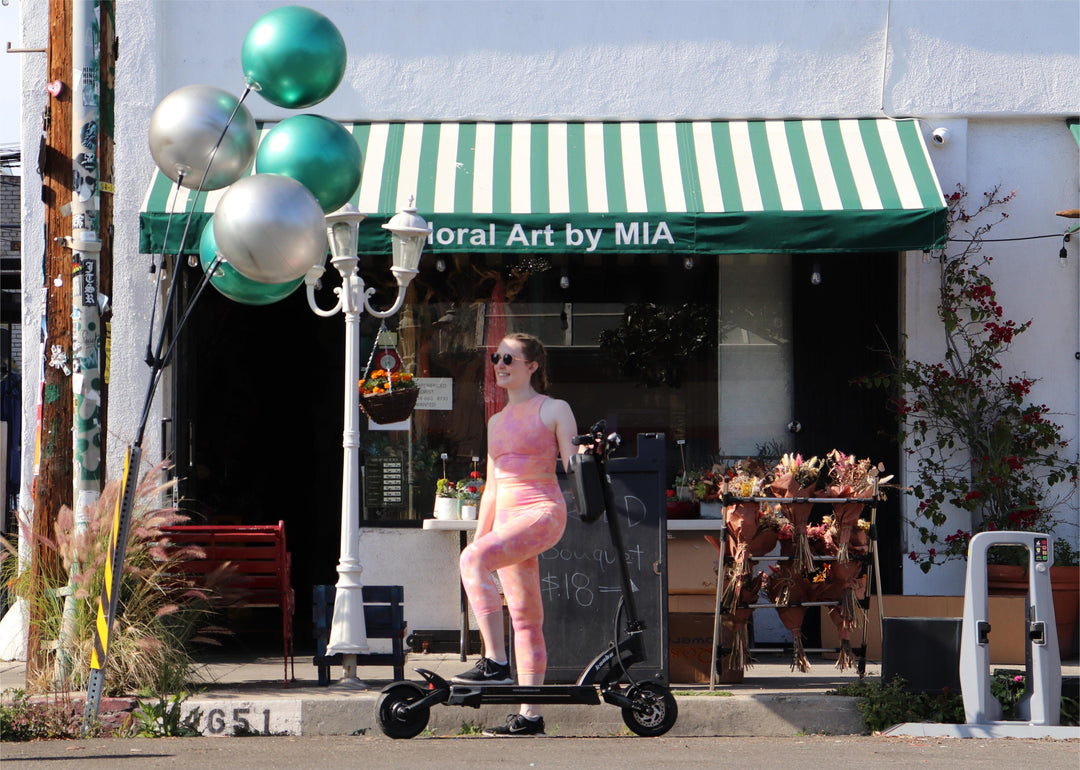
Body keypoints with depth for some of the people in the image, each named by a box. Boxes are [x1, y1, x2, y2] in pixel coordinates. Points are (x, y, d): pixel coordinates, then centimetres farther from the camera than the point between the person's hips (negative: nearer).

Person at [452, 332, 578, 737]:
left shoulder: (554, 410, 1)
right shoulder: (497, 422, 19)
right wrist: (479, 535, 18)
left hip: (543, 512, -7)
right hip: (507, 517, 7)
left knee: (473, 559, -31)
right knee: (523, 617, 4)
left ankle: (495, 662, -32)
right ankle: (529, 715, 5)